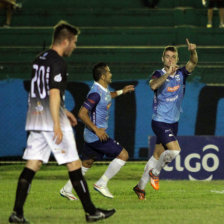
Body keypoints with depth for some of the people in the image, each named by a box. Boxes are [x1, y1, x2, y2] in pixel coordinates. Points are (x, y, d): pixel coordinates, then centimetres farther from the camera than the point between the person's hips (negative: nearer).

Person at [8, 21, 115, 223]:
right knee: (74, 164, -1)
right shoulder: (58, 62, -12)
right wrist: (57, 126, -23)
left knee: (32, 165, 5)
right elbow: (54, 94, -20)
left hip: (35, 119, 8)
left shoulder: (40, 59, 16)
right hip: (51, 120, -8)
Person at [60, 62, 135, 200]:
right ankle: (102, 184, -2)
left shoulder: (104, 89, 9)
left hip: (93, 135, 10)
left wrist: (121, 92, 34)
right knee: (123, 155, -7)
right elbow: (82, 113, -25)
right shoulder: (96, 93, -21)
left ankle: (67, 190, 24)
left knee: (87, 163, 17)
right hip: (96, 136, -10)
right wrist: (96, 130, -26)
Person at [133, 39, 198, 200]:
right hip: (160, 121, -6)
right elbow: (153, 85, -30)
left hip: (173, 123, 6)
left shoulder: (181, 74, 3)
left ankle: (141, 186, 20)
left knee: (157, 155, 10)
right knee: (175, 150, -20)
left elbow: (193, 63, -14)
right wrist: (168, 73, -40)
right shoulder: (159, 74, -9)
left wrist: (193, 51, -34)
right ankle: (155, 173, 3)